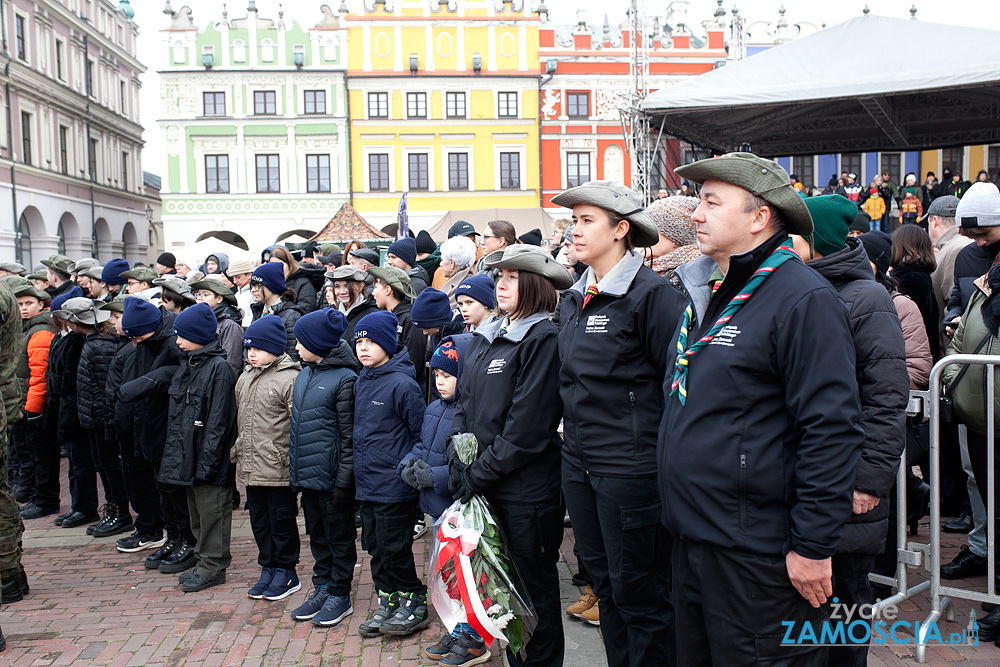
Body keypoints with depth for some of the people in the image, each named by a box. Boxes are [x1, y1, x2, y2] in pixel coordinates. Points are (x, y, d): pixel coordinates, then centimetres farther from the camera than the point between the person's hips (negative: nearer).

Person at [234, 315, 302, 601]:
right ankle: (268, 568, 29)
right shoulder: (245, 378, 12)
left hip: (278, 468, -7)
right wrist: (237, 451, 21)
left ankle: (286, 572, 19)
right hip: (250, 467, 8)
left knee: (282, 520, 5)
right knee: (259, 520, 15)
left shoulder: (289, 379, -13)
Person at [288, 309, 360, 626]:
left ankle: (340, 595, 18)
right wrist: (295, 464, 15)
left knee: (339, 535, 6)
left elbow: (349, 434, -16)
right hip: (307, 472, 8)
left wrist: (344, 479, -17)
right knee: (317, 534, 18)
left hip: (332, 475, -8)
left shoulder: (344, 378, -14)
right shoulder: (304, 375, 9)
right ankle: (321, 588, 30)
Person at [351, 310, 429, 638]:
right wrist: (359, 468, 18)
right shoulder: (361, 382, 10)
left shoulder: (402, 384, -15)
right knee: (375, 547, 14)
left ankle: (414, 604, 18)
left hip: (394, 485, -8)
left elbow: (420, 433, -12)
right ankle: (387, 603, 27)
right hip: (366, 484, 8)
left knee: (394, 549, 1)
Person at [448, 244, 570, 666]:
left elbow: (527, 428, -18)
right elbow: (465, 401, 12)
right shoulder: (485, 337, 9)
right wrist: (457, 458, -1)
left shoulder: (543, 339, -15)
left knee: (534, 585, 9)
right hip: (484, 488, 8)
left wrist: (479, 473, -14)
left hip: (527, 489, -7)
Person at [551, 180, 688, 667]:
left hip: (630, 468, -7)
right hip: (578, 463, 8)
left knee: (638, 592, 4)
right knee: (603, 582, 18)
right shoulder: (573, 301, 11)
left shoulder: (651, 294, -13)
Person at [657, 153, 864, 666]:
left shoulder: (804, 300, -16)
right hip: (690, 539, 8)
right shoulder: (706, 294, 11)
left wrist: (814, 546, -18)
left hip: (755, 554, -8)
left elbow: (831, 431, -19)